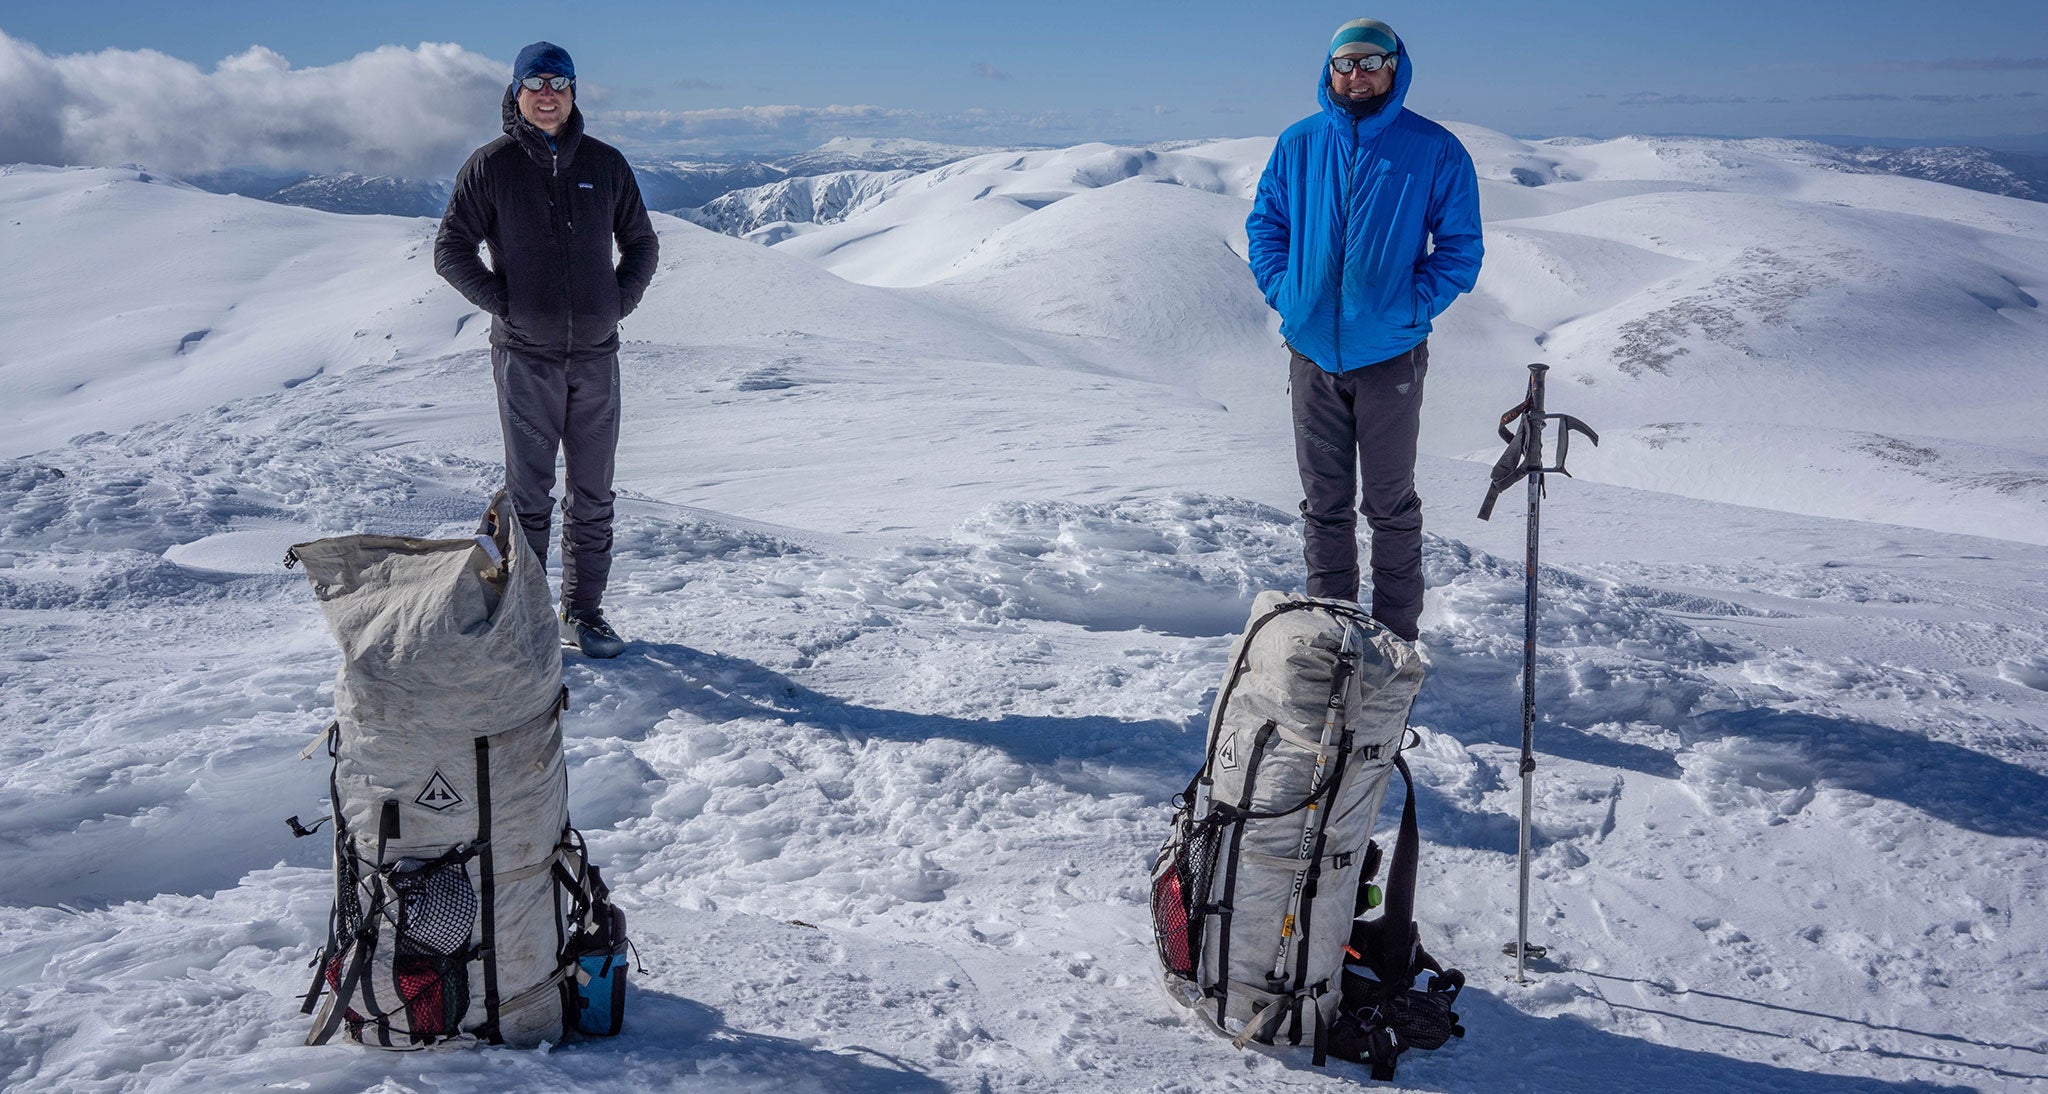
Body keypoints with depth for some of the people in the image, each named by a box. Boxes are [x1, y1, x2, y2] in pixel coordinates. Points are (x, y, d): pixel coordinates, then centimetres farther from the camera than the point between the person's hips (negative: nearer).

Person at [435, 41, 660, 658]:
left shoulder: (604, 164, 7)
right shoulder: (491, 166, -1)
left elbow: (642, 245, 16)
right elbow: (450, 250, 1)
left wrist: (619, 302, 2)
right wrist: (504, 303, -6)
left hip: (596, 355, 3)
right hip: (526, 358, -3)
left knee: (593, 496, 7)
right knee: (528, 495, 1)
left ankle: (583, 613, 18)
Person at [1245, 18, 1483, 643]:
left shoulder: (1435, 151, -3)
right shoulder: (1298, 145, 5)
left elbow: (1460, 248, 0)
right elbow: (1265, 224, 14)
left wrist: (1412, 306, -11)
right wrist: (1284, 291, 0)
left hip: (1389, 356, -3)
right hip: (1312, 351, 3)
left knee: (1390, 503, 7)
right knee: (1323, 502, 11)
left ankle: (1396, 634, 17)